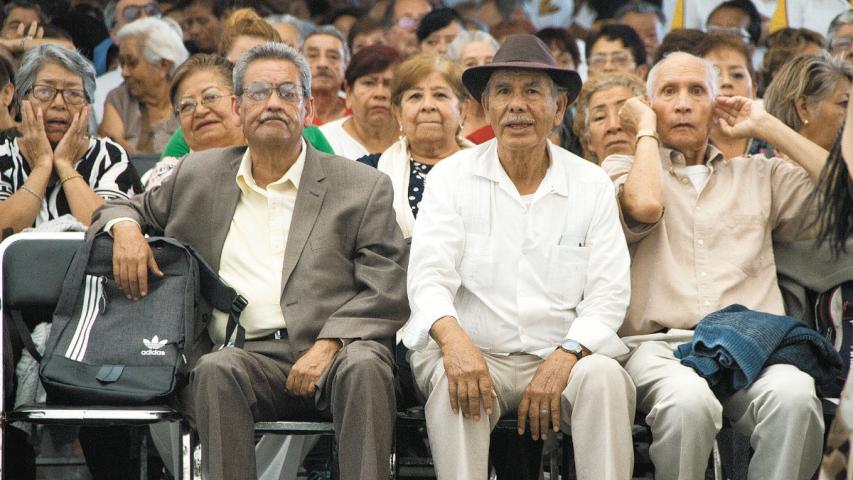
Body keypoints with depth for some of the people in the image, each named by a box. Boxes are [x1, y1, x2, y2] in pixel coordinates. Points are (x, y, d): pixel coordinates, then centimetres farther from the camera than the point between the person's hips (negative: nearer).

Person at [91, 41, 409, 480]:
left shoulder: (364, 188, 12)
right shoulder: (198, 176, 21)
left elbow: (386, 293, 5)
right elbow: (131, 209, 33)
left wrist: (328, 345, -14)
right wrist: (125, 226, 6)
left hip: (332, 354, -1)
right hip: (247, 357, 1)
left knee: (362, 366, -36)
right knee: (217, 370, -34)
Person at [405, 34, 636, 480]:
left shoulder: (592, 185, 10)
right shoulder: (451, 177, 7)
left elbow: (607, 297, 3)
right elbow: (428, 277, -5)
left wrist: (564, 358, -18)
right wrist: (453, 338, -28)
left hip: (563, 360, 1)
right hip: (473, 356, -1)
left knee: (604, 377, -31)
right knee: (453, 382, -34)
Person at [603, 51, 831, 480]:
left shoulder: (759, 176, 27)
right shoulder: (623, 169, 19)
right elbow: (643, 206, -6)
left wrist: (765, 126, 19)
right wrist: (646, 129, 11)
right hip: (660, 345, -2)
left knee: (794, 396, -36)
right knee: (689, 401, -39)